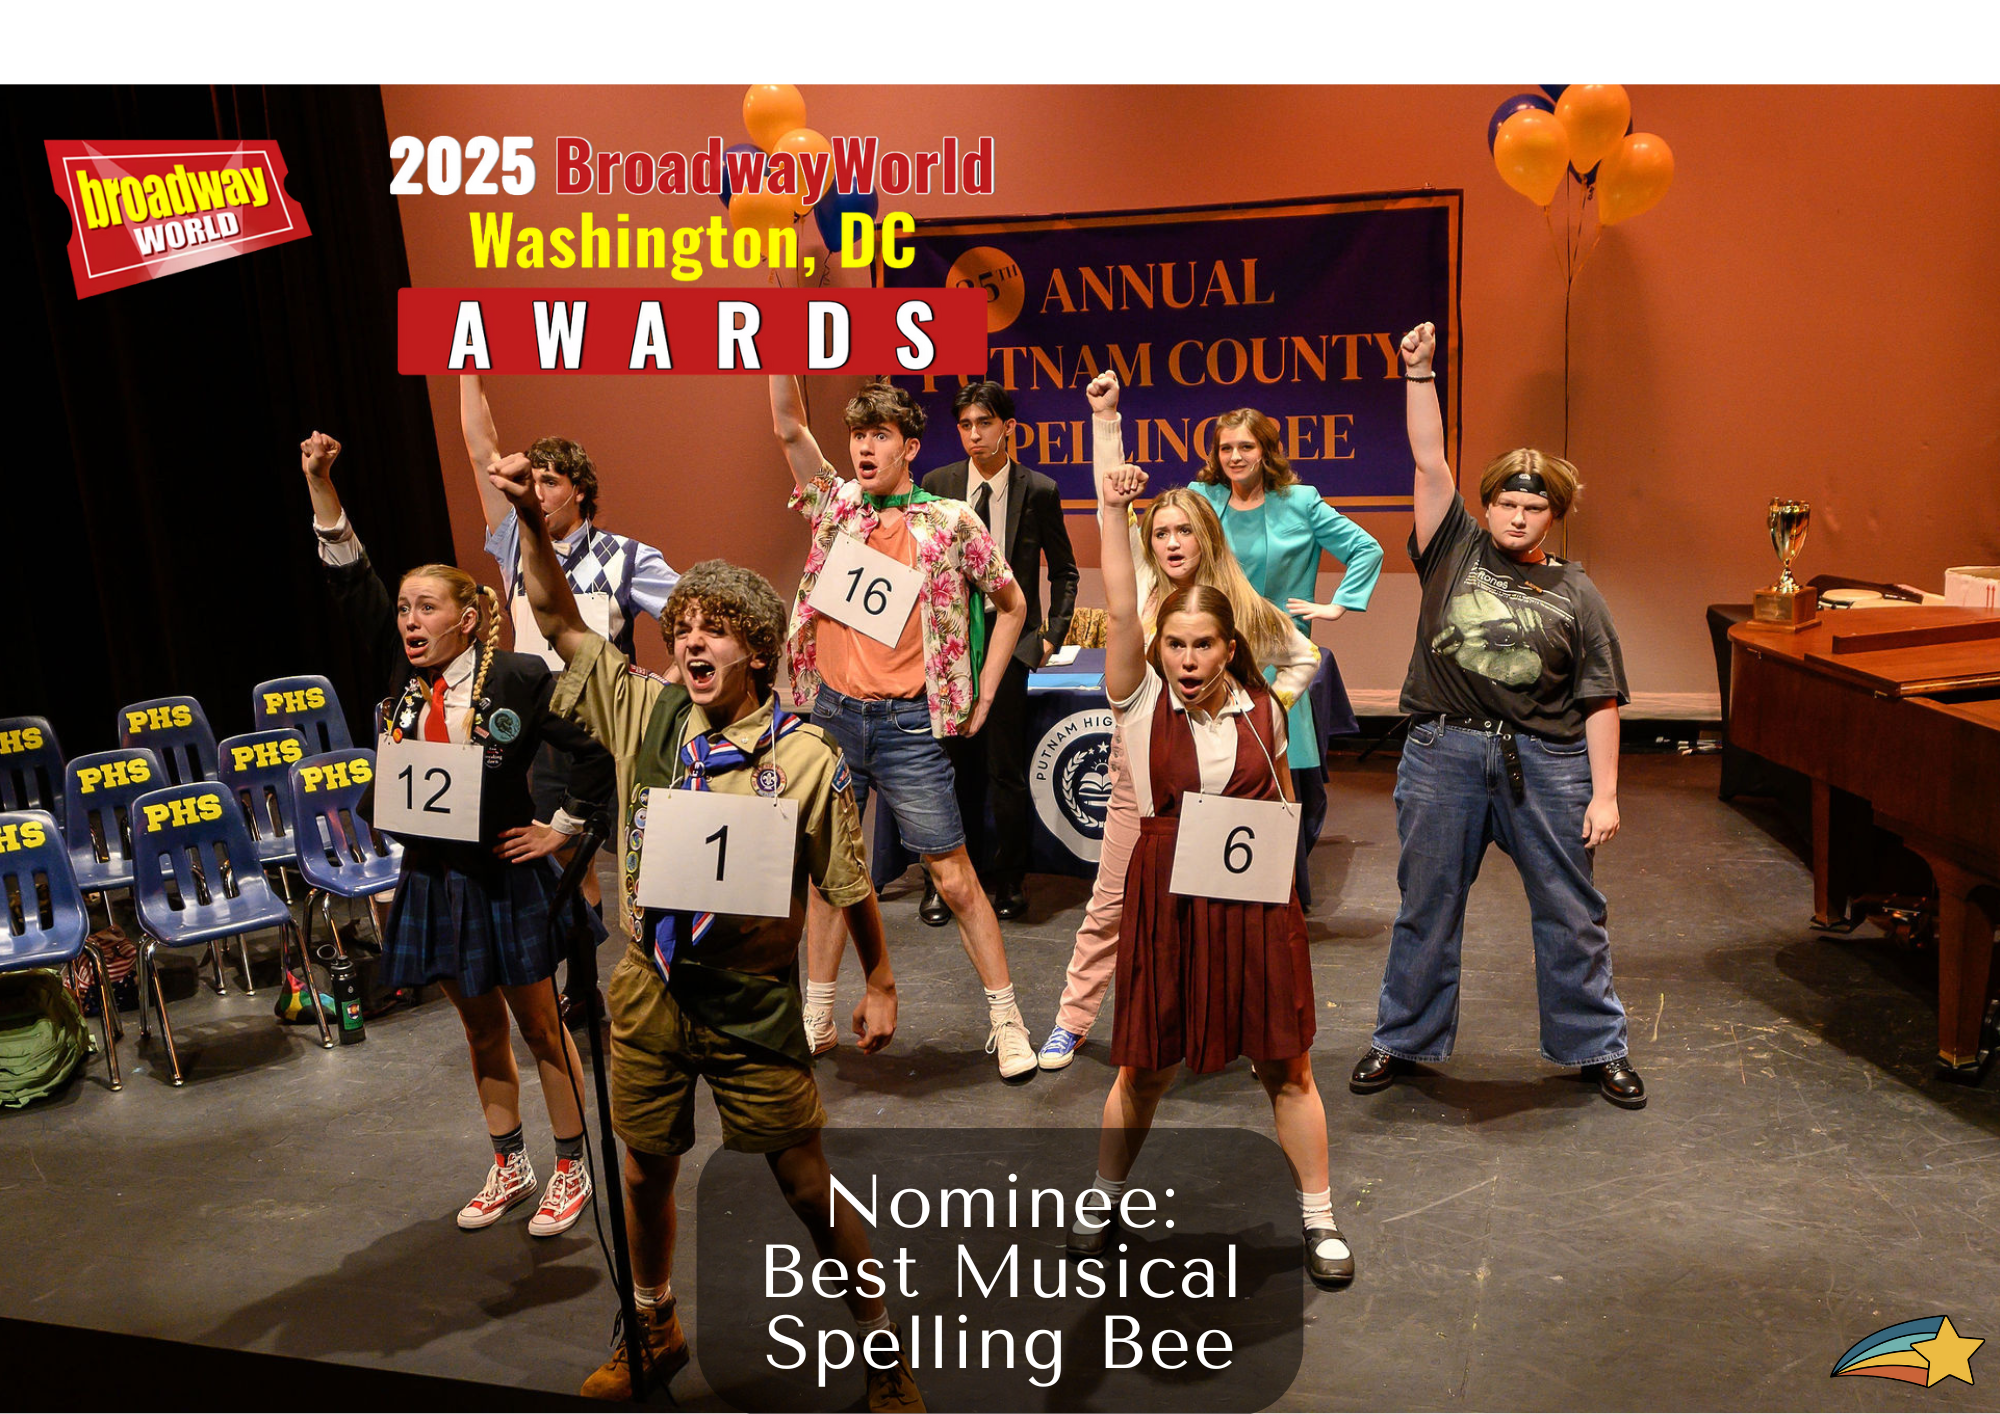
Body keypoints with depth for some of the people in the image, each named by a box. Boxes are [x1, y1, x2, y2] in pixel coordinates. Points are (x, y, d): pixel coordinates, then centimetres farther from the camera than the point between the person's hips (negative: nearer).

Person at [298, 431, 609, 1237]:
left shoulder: (519, 679, -15)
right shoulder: (403, 672, -1)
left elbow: (598, 753, -11)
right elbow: (352, 583, -6)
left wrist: (560, 830, -9)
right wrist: (321, 486, -14)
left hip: (507, 879, -5)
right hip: (431, 878, 5)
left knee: (539, 1026, 9)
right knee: (481, 1028, 18)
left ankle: (571, 1170, 24)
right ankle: (509, 1168, 33)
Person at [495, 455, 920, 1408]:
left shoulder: (805, 759, -14)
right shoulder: (642, 712, -3)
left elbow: (848, 885, -7)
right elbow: (560, 621, -1)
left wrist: (880, 983, -1)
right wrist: (529, 520, -13)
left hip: (751, 1002, -4)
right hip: (650, 986, 4)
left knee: (806, 1183, 6)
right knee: (645, 1169, 20)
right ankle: (653, 1330, 45)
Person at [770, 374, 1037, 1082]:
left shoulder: (950, 521, 0)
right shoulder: (835, 504, 8)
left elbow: (1012, 603, 8)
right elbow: (788, 426, -3)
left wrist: (981, 699, 4)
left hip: (908, 723, -3)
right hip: (830, 712, 3)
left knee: (954, 875, 1)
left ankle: (1006, 1019, 12)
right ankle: (816, 1018, 25)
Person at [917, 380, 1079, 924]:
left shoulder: (1039, 491, 2)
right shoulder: (936, 485, 6)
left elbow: (1064, 570, 11)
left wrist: (1053, 634, 4)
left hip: (1007, 639, -1)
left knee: (1006, 771, 0)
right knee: (949, 767, 5)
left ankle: (1010, 881, 17)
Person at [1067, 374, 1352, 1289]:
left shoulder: (1261, 711, -1)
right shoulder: (1140, 699, -6)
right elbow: (1119, 606, -18)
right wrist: (1112, 509, -25)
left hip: (1254, 898, 1)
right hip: (1165, 895, -1)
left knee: (1285, 1065, 10)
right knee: (1144, 1066, 12)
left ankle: (1318, 1220, 26)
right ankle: (1103, 1202, 33)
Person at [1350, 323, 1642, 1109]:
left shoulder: (1576, 595, 5)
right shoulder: (1454, 552, 7)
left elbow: (1599, 702, 3)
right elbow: (1429, 461, 0)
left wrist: (1605, 793, -4)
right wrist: (1419, 373, -6)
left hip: (1546, 762, 0)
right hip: (1443, 755, 0)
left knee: (1570, 914, 7)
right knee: (1427, 909, 9)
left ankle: (1596, 1046, 24)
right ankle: (1402, 1040, 23)